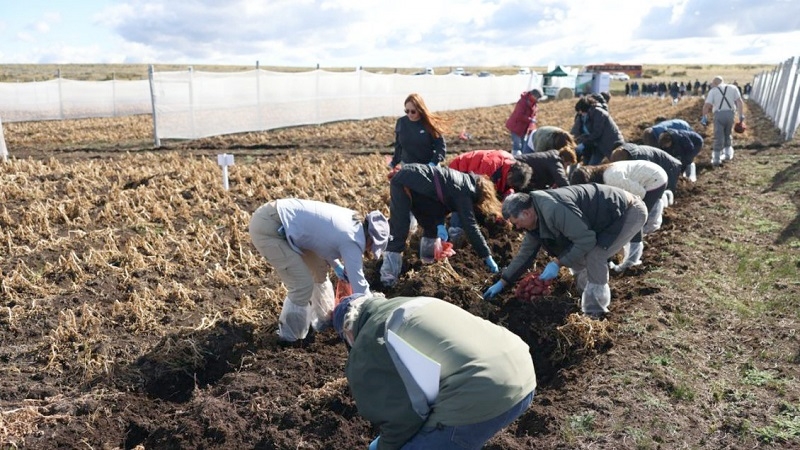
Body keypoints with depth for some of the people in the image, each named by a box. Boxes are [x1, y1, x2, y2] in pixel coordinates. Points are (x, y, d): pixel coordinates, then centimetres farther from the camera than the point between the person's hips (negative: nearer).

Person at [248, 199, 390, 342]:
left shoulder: (352, 220, 8)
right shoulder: (352, 240, -17)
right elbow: (359, 284, -11)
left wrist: (337, 266, 19)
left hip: (276, 216, 10)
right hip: (267, 228, -10)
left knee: (319, 268, 17)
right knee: (303, 284, -7)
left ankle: (324, 319, 33)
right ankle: (291, 335, 14)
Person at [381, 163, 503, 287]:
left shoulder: (464, 181, 13)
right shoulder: (464, 190, -13)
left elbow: (440, 201, 13)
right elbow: (470, 225, -16)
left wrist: (440, 224, -6)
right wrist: (487, 256, -13)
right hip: (404, 183, -10)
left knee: (431, 223, 19)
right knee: (398, 231, -12)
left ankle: (429, 258, 31)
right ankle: (388, 276, -11)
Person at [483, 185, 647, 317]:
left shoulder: (554, 210, -33)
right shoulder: (537, 217, 0)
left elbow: (586, 240, -30)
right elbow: (526, 252, 8)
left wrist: (557, 263, -24)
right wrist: (502, 283, 10)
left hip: (630, 211, -9)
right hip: (610, 215, 9)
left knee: (594, 255, -18)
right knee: (577, 255, 7)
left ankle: (594, 312, -4)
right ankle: (588, 300, 22)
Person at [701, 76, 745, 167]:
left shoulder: (713, 90, 7)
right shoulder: (733, 88, 14)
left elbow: (706, 105, -3)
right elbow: (740, 102, 4)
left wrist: (704, 117, 6)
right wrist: (741, 115, 4)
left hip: (719, 114, -3)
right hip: (730, 113, 3)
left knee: (718, 137, 1)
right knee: (727, 135, 22)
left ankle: (716, 159, 0)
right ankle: (728, 154, 21)